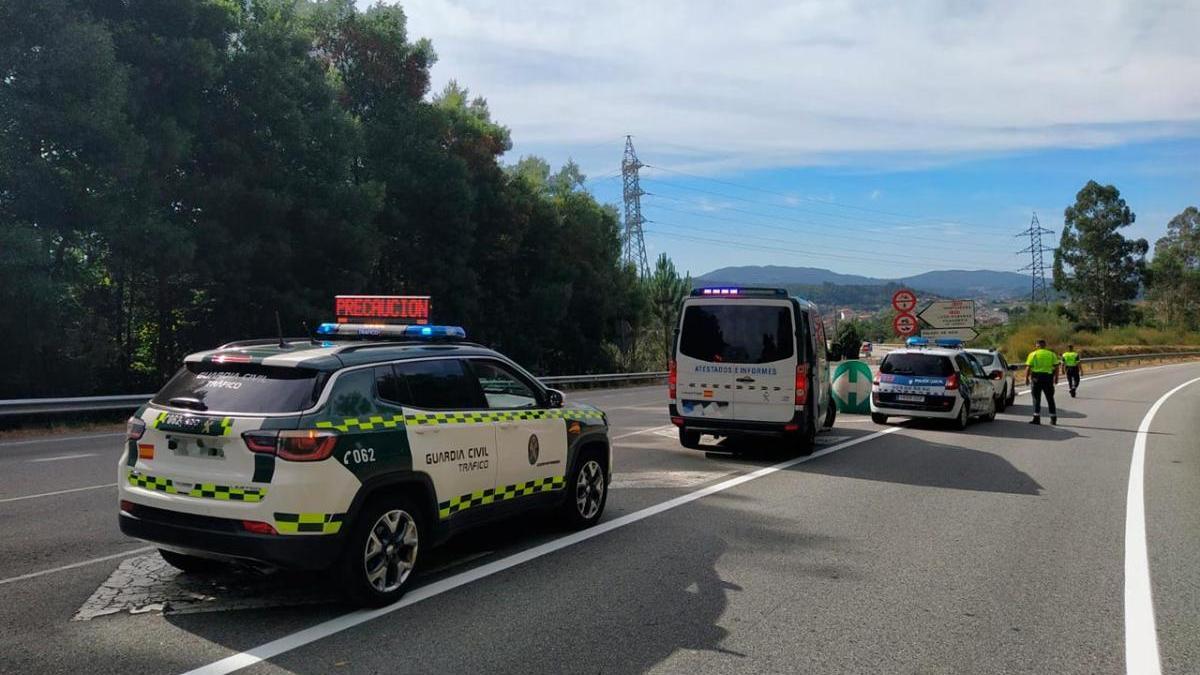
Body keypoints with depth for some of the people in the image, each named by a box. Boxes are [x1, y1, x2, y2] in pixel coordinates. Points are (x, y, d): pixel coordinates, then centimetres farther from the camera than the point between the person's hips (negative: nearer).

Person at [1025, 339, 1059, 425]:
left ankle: (1036, 418, -3)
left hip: (1037, 378, -3)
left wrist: (1026, 378, -1)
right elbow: (1056, 367, 4)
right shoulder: (1051, 354, 8)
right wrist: (1056, 378, 13)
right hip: (1048, 377, 3)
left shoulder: (1033, 354, 0)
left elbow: (1028, 368, -7)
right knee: (1050, 399, 11)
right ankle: (1053, 418, 14)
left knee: (1036, 399, 2)